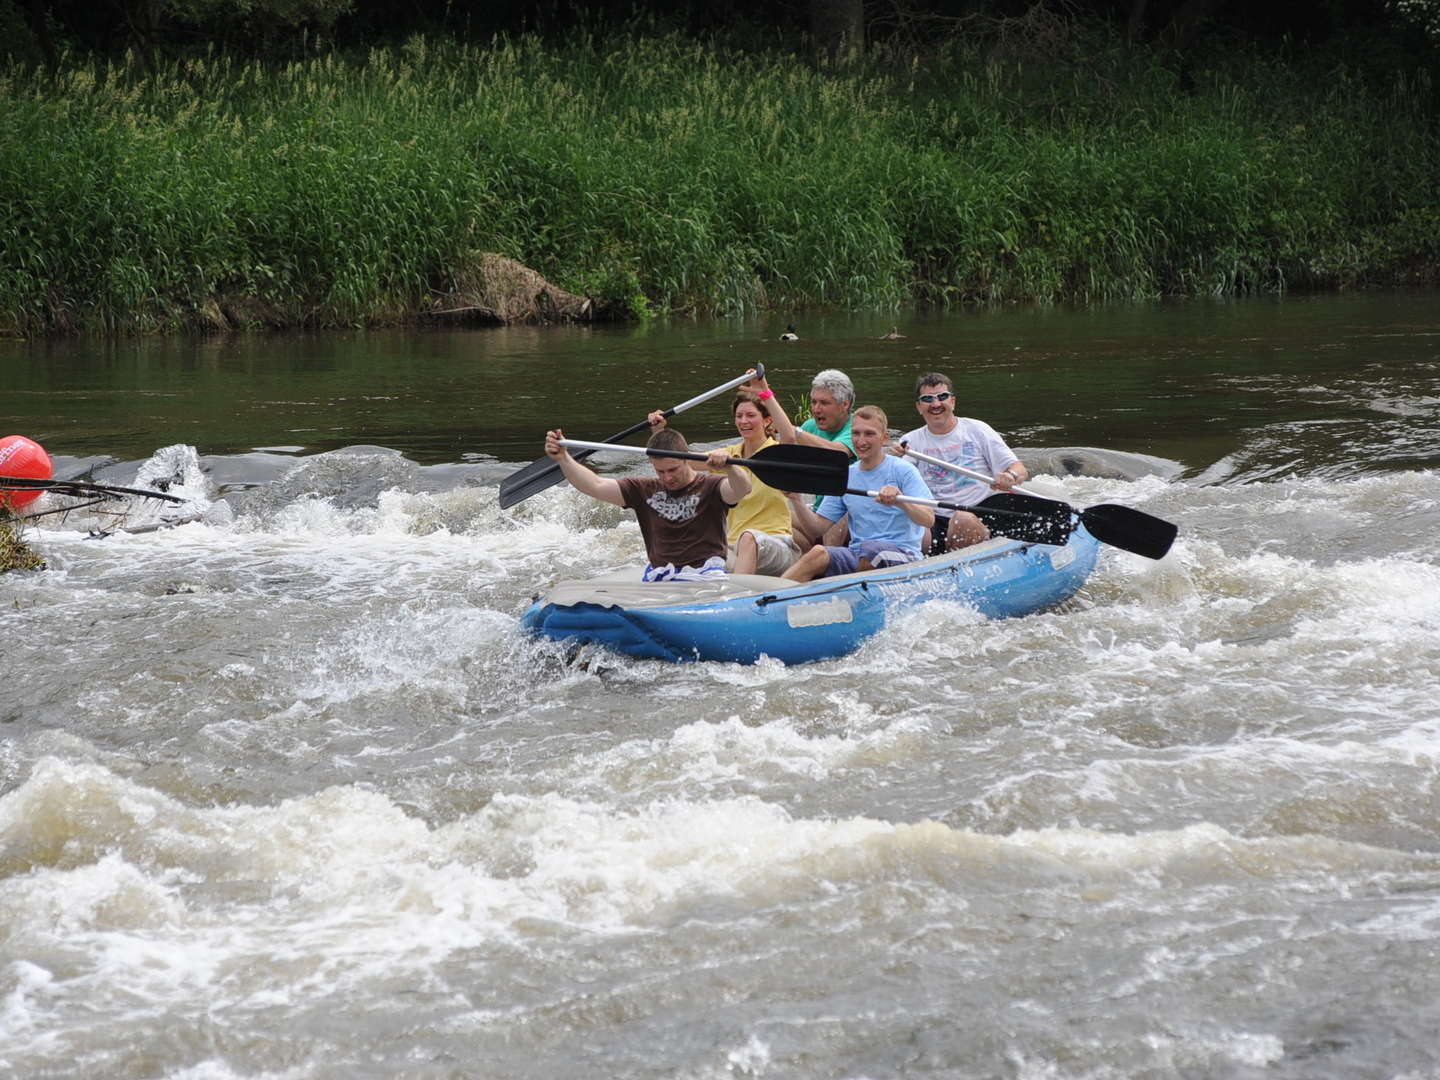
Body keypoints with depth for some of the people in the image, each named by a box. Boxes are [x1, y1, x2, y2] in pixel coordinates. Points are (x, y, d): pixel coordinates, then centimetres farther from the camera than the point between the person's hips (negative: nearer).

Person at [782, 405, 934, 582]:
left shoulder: (902, 470, 0)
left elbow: (928, 520, -12)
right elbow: (820, 527, 13)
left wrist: (900, 502, -32)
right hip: (857, 554, 4)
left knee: (869, 548, -38)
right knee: (818, 553, -27)